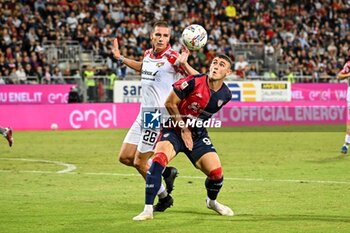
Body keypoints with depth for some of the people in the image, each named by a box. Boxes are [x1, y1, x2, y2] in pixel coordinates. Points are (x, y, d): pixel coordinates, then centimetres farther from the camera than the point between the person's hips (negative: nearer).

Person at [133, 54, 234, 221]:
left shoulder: (225, 95, -5)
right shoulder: (194, 82, -19)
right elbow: (170, 103, -11)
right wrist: (184, 129, -9)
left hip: (197, 134, 4)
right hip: (174, 129, -4)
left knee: (216, 173, -7)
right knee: (158, 160, -30)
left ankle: (211, 201, 29)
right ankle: (148, 209, -24)